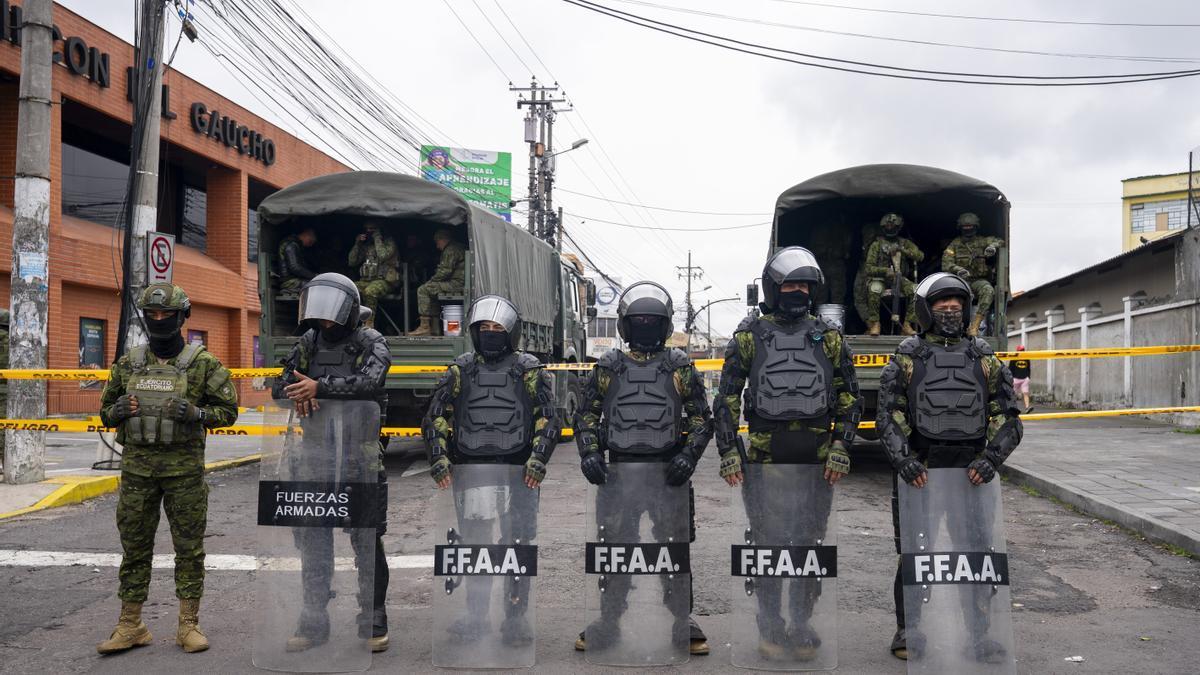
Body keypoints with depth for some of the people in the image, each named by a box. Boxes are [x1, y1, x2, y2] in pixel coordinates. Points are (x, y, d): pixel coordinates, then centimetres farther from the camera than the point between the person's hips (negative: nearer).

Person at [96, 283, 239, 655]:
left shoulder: (202, 362, -1)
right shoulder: (128, 363, 9)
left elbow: (228, 410, 1)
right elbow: (106, 411, 18)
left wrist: (197, 413, -18)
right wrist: (117, 411, -6)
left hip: (184, 467, -3)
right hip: (137, 466, 3)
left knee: (189, 547, 3)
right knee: (134, 547, 8)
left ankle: (189, 625, 13)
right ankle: (130, 626, 19)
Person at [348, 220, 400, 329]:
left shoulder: (389, 241, 2)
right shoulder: (366, 245, 18)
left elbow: (383, 256, -18)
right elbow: (352, 262, 14)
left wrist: (377, 238, -10)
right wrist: (357, 244, 4)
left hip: (385, 280, -6)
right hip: (366, 280, 6)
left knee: (369, 291, -37)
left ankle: (369, 324, -31)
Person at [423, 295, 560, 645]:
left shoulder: (529, 370, 3)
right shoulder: (460, 370, 8)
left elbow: (548, 419, 0)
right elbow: (435, 418, 7)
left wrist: (537, 460, -13)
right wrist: (439, 459, -6)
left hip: (518, 472, -2)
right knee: (474, 546, 10)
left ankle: (516, 617, 13)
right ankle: (475, 618, 22)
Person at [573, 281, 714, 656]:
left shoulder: (681, 368, 3)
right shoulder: (608, 368, 5)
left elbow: (702, 419, 4)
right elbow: (586, 416, 7)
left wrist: (688, 456, -12)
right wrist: (589, 454, -9)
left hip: (669, 472, -1)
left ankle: (682, 624, 20)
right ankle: (608, 624, 21)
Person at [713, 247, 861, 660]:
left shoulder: (828, 337, 8)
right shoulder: (750, 335, 2)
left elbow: (849, 398, 9)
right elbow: (727, 398, 1)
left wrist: (841, 449, -3)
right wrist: (728, 453, -6)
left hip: (817, 456, 2)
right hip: (765, 453, -2)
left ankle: (802, 624, 23)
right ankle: (769, 627, 18)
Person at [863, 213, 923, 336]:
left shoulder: (905, 243, 14)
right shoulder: (877, 244, 6)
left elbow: (920, 256, -2)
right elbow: (869, 268, -1)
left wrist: (902, 250, -15)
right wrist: (885, 271, -19)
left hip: (900, 278, 2)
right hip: (881, 278, -2)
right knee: (874, 290, -37)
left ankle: (907, 325, -20)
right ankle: (874, 324, -24)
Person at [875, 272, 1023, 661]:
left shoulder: (984, 359, 8)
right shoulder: (906, 359, 1)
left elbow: (1008, 418, 3)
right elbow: (888, 417, -6)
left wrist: (991, 458, -13)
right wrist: (903, 459, -21)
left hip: (971, 474, 2)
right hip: (918, 474, -2)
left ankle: (976, 632, 24)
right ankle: (908, 631, 19)